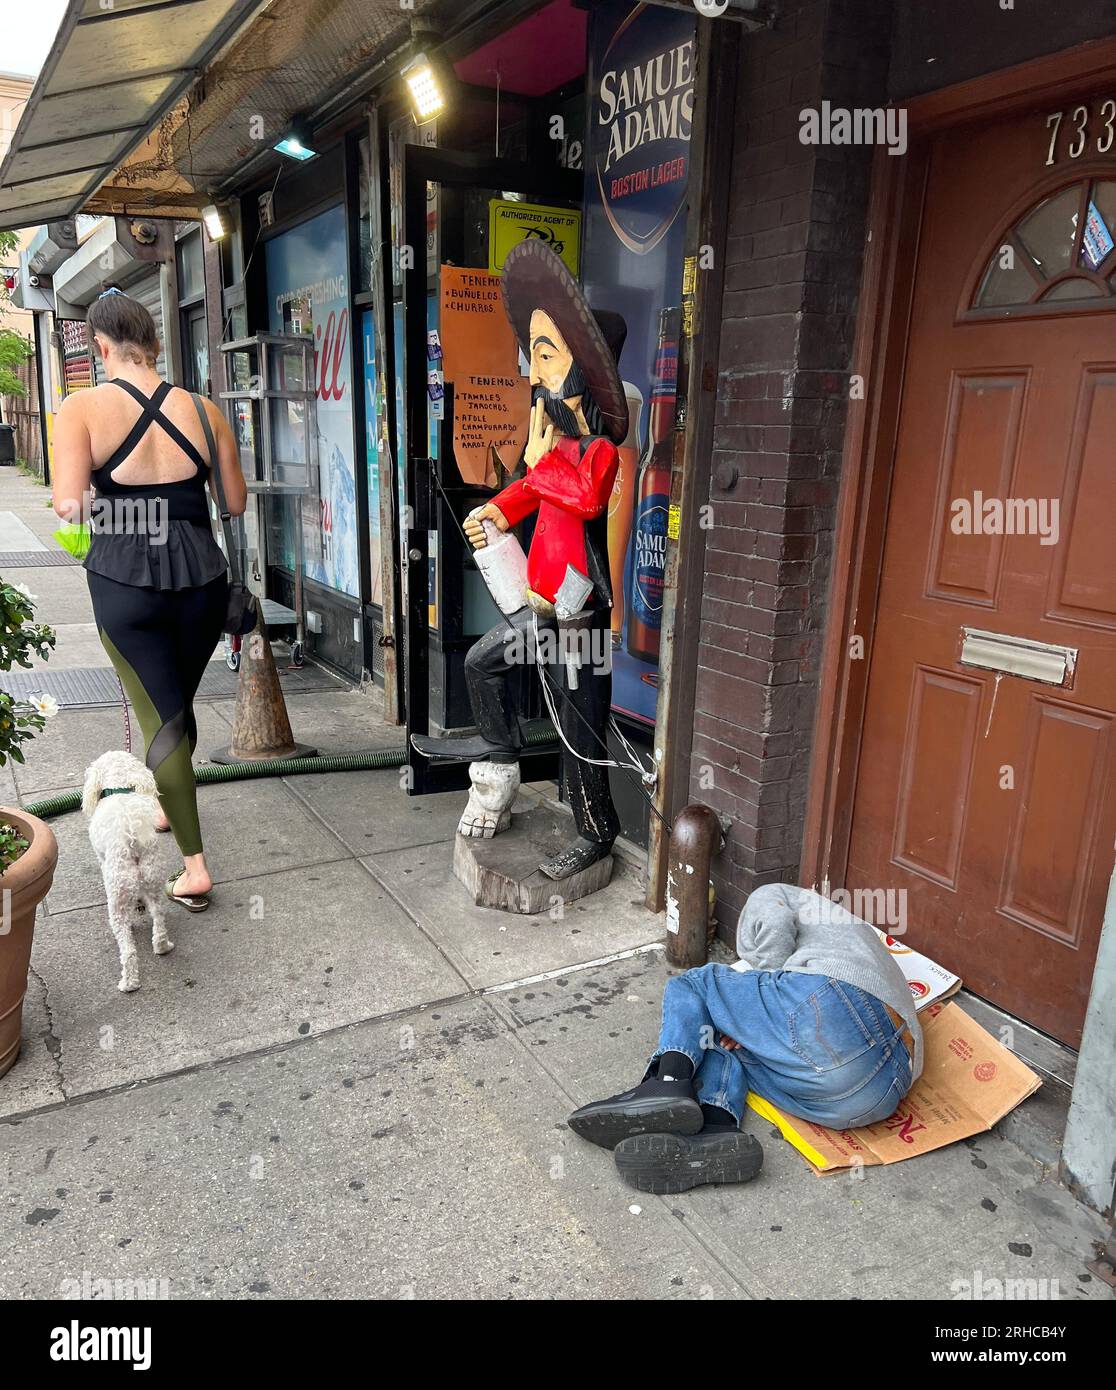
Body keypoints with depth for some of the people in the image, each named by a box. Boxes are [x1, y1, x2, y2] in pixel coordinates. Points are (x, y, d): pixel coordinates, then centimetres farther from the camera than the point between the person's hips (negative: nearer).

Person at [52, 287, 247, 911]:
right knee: (181, 704, 23)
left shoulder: (84, 408, -10)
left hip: (126, 584, -3)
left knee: (161, 718, 4)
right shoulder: (203, 410, 0)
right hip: (202, 579, 3)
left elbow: (70, 505, -18)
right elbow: (236, 501, 6)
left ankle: (195, 866, 4)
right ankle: (170, 805, 46)